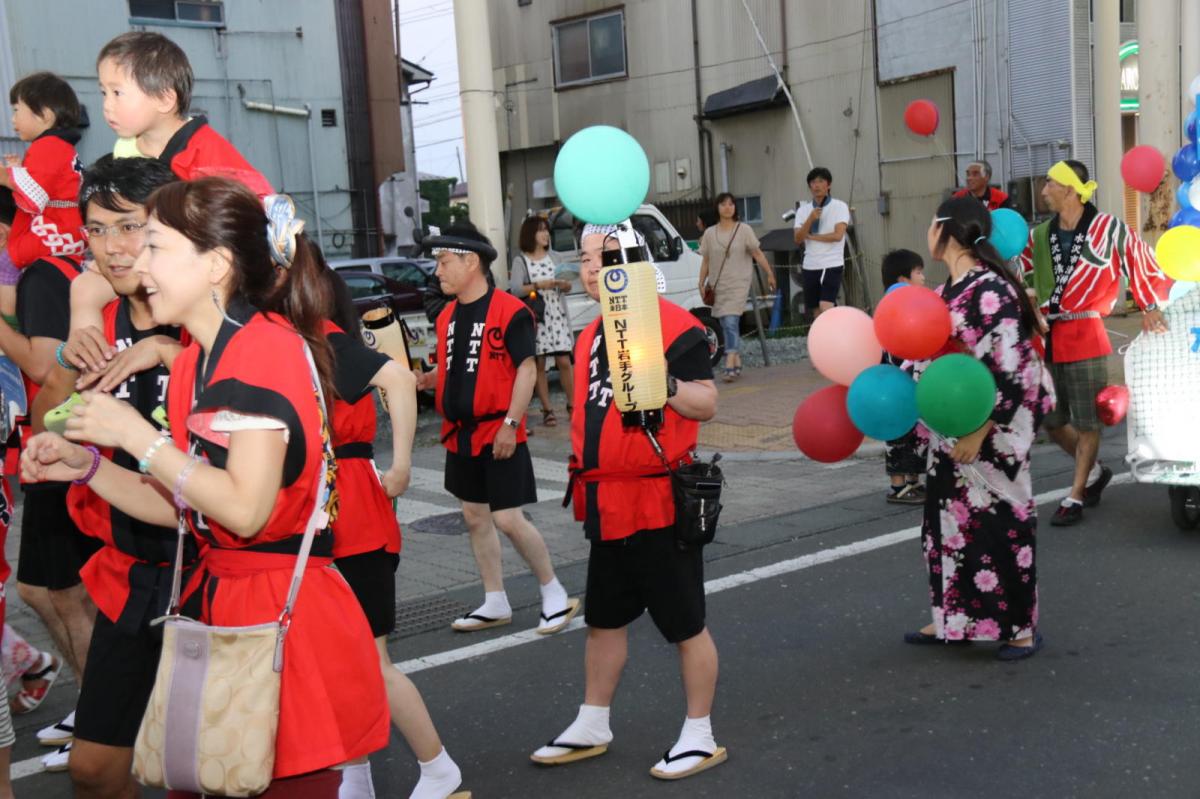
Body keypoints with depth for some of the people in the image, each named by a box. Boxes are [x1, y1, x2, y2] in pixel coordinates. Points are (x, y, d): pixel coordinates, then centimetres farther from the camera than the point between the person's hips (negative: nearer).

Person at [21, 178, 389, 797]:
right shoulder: (196, 361, 10)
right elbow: (185, 505, 12)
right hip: (217, 601, 9)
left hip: (284, 613, -8)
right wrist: (86, 467, 2)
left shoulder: (266, 350, -17)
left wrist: (134, 435, -18)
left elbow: (246, 509, -25)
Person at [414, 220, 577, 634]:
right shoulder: (447, 315, 10)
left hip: (497, 434, -8)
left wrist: (510, 423, -20)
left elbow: (526, 370, -15)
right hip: (460, 433, 8)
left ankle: (555, 595, 11)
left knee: (508, 519, -7)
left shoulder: (510, 311, -13)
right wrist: (423, 379, 0)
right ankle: (495, 603, 24)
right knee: (475, 517, 12)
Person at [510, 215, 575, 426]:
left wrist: (564, 284, -7)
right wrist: (538, 285, -21)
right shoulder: (520, 261, -1)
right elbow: (515, 290, -12)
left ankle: (572, 405, 10)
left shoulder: (552, 256, 13)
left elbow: (566, 285, 15)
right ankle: (547, 410, 5)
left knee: (564, 361, 0)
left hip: (557, 315, 3)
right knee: (539, 364, 0)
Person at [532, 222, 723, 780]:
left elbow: (708, 404, -15)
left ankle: (700, 736, 17)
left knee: (685, 625, 4)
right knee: (603, 620, 18)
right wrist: (583, 469, 21)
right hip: (608, 504, 8)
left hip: (660, 502, -8)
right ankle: (592, 727, 32)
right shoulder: (590, 336, 13)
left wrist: (665, 383, -31)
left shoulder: (672, 324, -12)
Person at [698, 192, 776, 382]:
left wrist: (769, 274, 0)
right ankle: (737, 364, 17)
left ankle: (730, 366, -21)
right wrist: (702, 283, 3)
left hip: (738, 284, -4)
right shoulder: (709, 233, 6)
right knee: (727, 326, 7)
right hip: (718, 286, 4)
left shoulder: (744, 230, 0)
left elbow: (758, 254, 2)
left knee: (731, 323, -16)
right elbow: (705, 261, 9)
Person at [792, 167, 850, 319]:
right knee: (816, 312, 8)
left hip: (832, 265, -5)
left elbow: (838, 235, -14)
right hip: (810, 266, 5)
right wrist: (810, 219, -16)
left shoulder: (840, 206, -3)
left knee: (826, 308, -19)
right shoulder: (803, 210, 8)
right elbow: (798, 239, -1)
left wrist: (811, 236, -5)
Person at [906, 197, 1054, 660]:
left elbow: (1009, 373, -22)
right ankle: (951, 620, 28)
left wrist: (979, 433, -20)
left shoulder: (991, 291, -20)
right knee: (949, 522, 15)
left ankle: (1022, 626, 18)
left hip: (991, 433, -9)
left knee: (1000, 524, 3)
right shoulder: (949, 291, 8)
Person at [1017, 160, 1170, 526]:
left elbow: (1145, 263, -1)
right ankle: (1095, 471, 35)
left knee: (1086, 422, 3)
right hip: (1045, 337, 6)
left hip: (1085, 335, -6)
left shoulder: (1107, 227, -7)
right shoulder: (1038, 236, 8)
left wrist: (1150, 307, -5)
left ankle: (1075, 497, 14)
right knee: (1050, 420, 12)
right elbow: (1024, 280, 17)